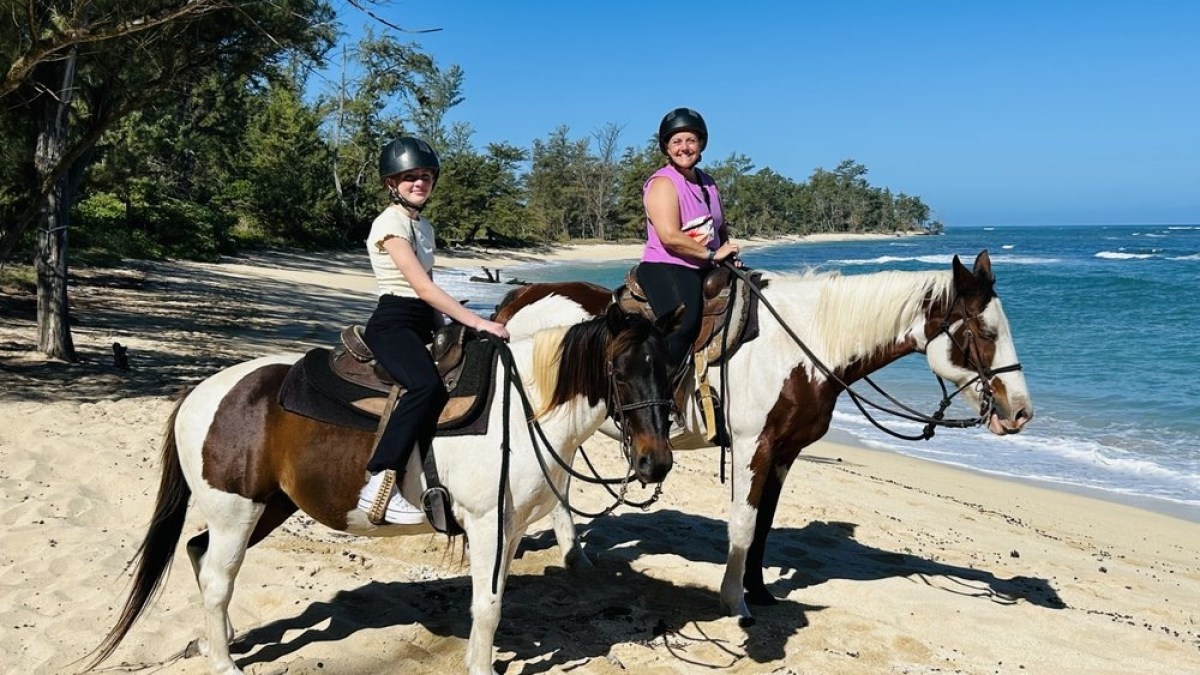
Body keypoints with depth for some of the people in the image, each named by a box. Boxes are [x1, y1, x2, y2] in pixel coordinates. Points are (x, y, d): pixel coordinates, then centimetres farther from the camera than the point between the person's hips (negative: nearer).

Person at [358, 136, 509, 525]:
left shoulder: (424, 226, 18)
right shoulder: (391, 223, -10)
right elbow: (423, 287, -20)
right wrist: (476, 322, -23)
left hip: (422, 324, 10)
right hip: (393, 322, -10)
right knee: (426, 384, -34)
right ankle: (379, 486, -34)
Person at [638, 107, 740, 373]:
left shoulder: (707, 183, 18)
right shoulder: (663, 183, -8)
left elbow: (721, 230, 30)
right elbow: (670, 237, -20)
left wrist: (730, 255, 10)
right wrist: (712, 254, -14)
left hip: (704, 271, 9)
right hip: (665, 269, -9)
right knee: (684, 321, -30)